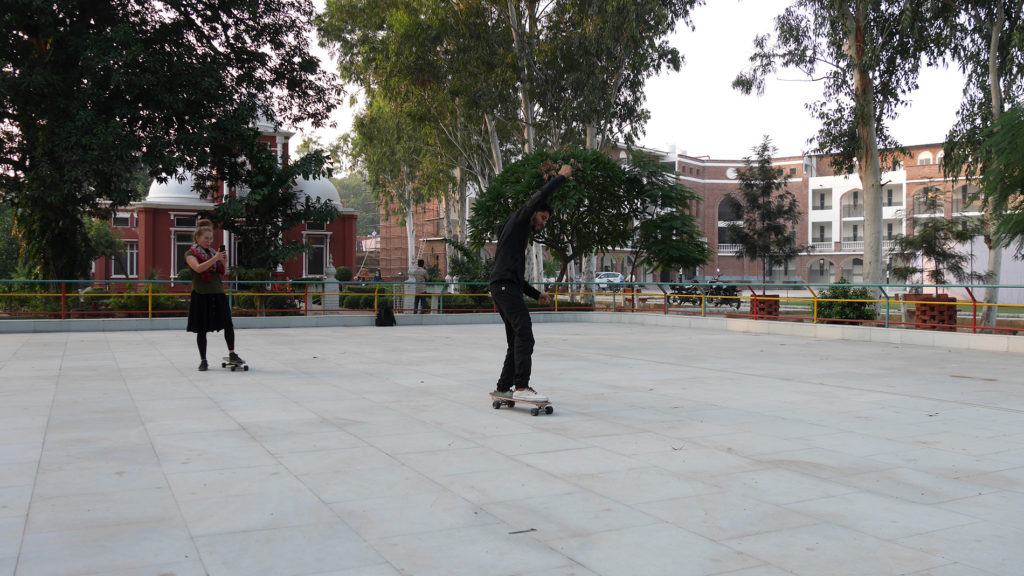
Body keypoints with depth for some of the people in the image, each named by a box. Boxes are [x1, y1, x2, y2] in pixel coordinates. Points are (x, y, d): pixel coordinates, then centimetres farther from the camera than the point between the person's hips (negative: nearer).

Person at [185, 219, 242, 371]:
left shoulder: (213, 252, 13)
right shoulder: (191, 253, 0)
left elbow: (223, 273, 12)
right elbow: (198, 268, -19)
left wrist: (224, 261, -7)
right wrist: (215, 259, -26)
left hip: (217, 293, 4)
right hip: (201, 294, -4)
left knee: (228, 324, -6)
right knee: (202, 329, 1)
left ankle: (232, 353, 7)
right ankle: (203, 360, 11)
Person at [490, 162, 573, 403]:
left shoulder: (521, 236, 33)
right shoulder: (519, 219, 7)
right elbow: (541, 195, -9)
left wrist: (537, 294, 25)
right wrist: (562, 176, 3)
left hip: (506, 288, 10)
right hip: (505, 285, -10)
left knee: (517, 341, 10)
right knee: (524, 333, -21)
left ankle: (503, 388, 14)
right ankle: (522, 387, -30)